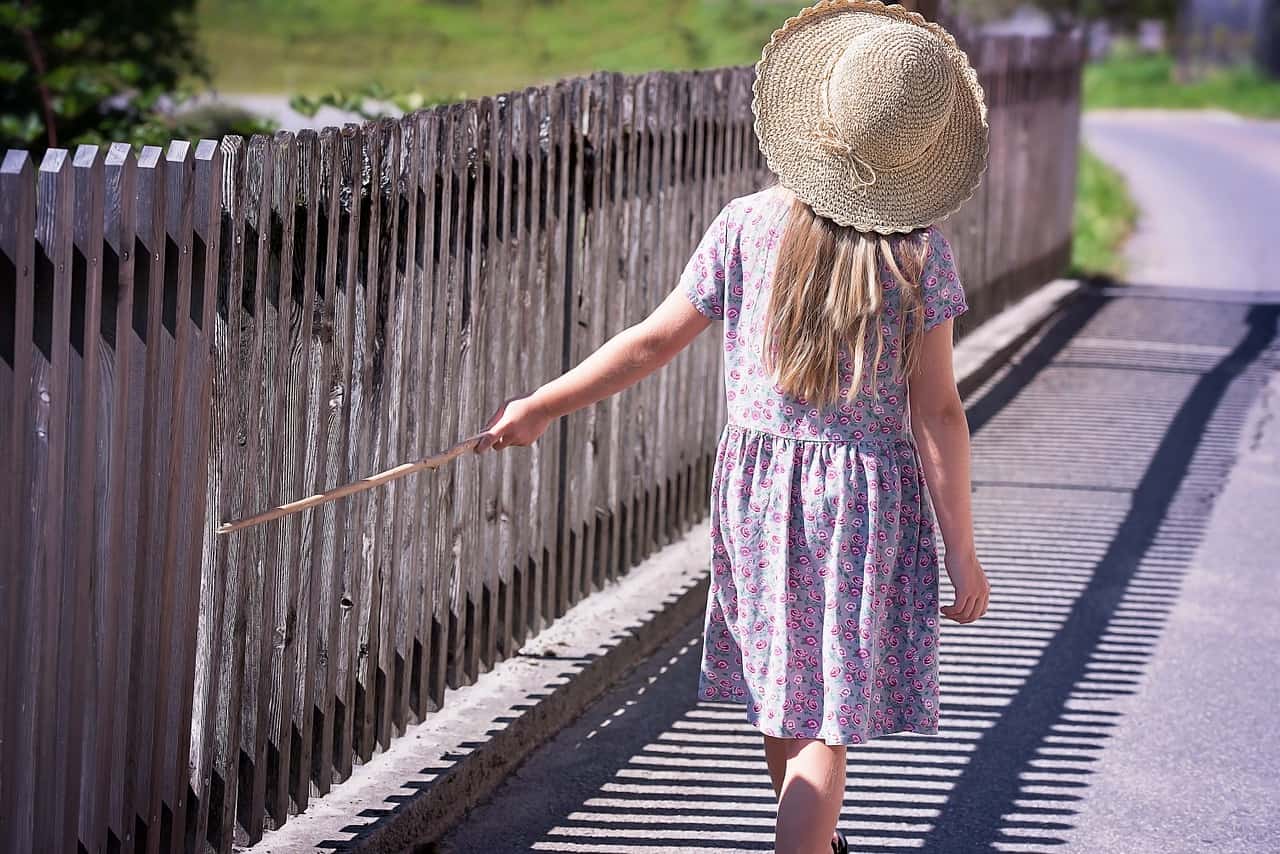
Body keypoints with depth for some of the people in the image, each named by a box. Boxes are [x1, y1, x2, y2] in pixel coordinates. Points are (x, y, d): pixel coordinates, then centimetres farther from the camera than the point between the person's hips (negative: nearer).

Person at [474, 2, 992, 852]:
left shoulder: (748, 225, -8)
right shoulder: (919, 253, -13)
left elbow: (654, 342, -4)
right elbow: (936, 411, -12)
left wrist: (540, 407, 8)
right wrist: (963, 553, -6)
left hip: (756, 475, 4)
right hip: (868, 492, -4)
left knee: (784, 686, 22)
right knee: (827, 720, 0)